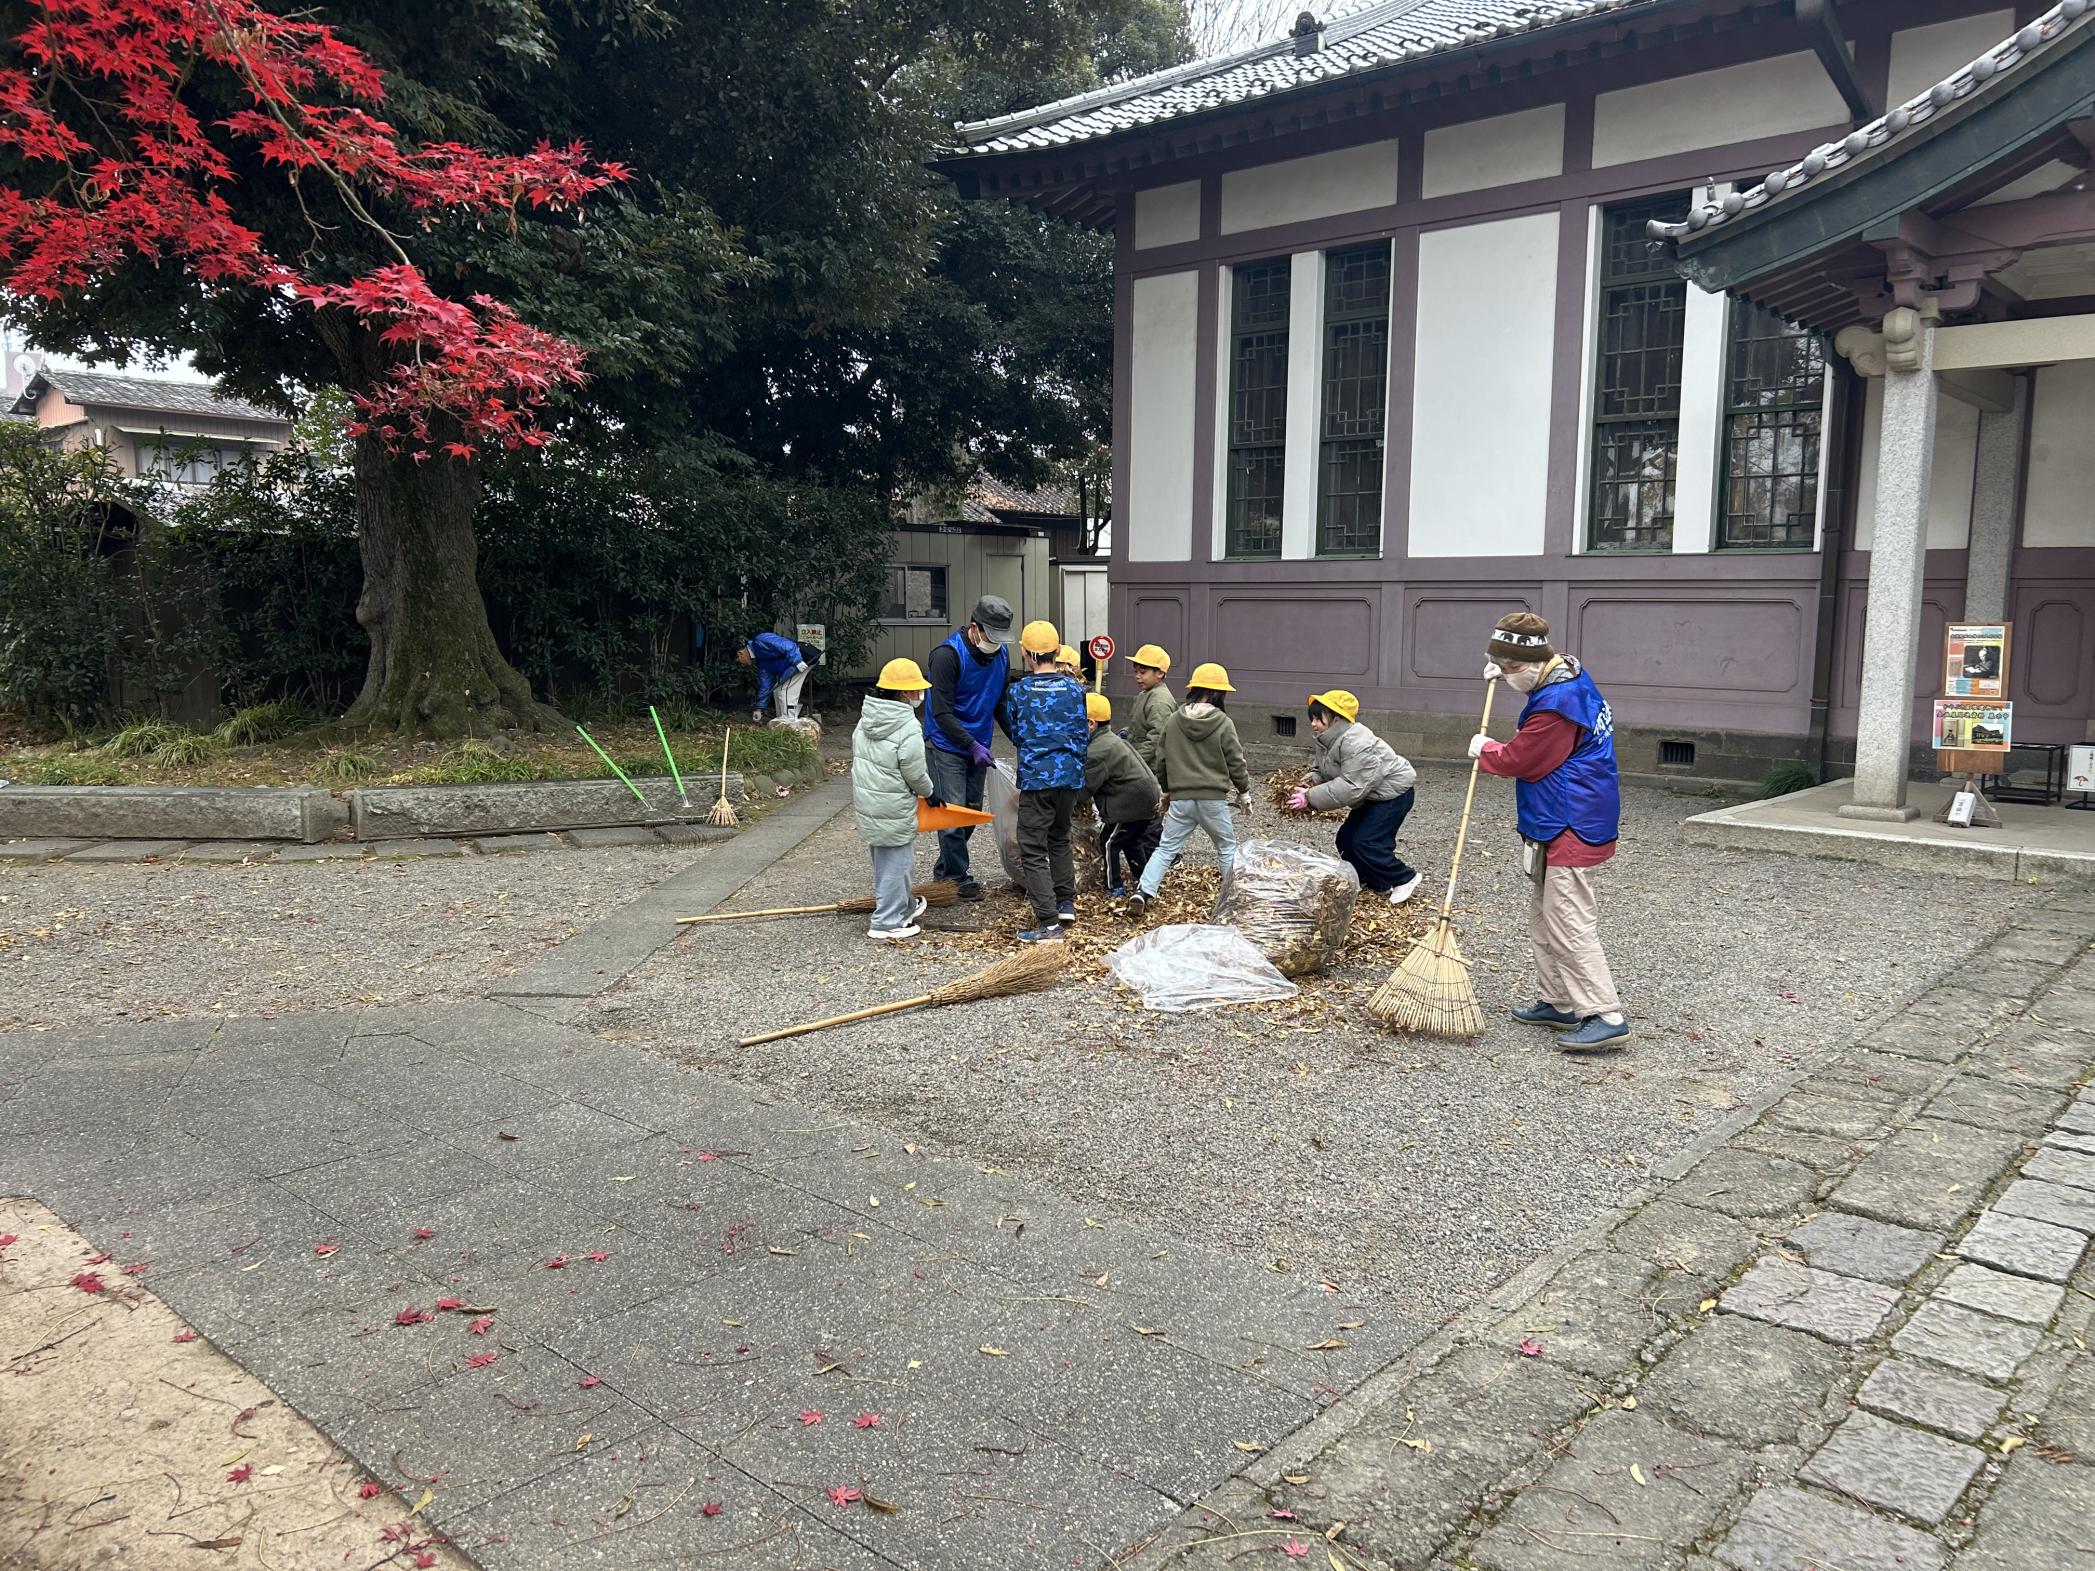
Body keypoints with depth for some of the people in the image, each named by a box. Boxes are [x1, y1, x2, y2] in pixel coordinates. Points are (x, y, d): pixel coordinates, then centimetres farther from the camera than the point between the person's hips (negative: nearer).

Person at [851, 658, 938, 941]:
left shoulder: (866, 719, 4)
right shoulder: (909, 727, -21)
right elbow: (915, 774, -16)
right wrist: (930, 793, 3)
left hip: (867, 802, 9)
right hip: (893, 809, -9)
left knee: (886, 860, 22)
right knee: (894, 863, 3)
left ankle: (904, 906, 39)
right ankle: (888, 922, 9)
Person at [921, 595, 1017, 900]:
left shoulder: (1001, 654, 1)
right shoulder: (948, 655, -21)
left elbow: (1002, 703, 12)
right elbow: (942, 712, -22)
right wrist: (972, 745, -27)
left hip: (978, 746, 7)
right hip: (947, 746, -7)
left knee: (972, 811, 13)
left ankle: (945, 867, 28)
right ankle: (960, 878, 6)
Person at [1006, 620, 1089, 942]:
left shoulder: (1018, 692, -6)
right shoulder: (1074, 689, 0)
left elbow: (1015, 734, 8)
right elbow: (1083, 735, 6)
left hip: (1035, 778, -4)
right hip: (1070, 776, 4)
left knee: (1033, 852, -1)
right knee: (1060, 839, 26)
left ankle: (1049, 923, -8)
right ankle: (1066, 903, 31)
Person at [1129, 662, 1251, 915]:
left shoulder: (1173, 721, 2)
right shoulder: (1224, 724, -7)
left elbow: (1160, 760, 8)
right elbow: (1235, 762, -1)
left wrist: (1166, 789, 24)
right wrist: (1244, 792, 14)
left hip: (1181, 797, 2)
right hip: (1213, 798, -2)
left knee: (1166, 848, 7)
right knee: (1227, 847, 16)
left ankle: (1142, 893, -6)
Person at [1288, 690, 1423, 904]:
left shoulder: (1356, 743, -33)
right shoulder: (1327, 740, -1)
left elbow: (1351, 787, -36)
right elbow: (1320, 770, 6)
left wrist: (1311, 798, -35)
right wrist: (1307, 786, -17)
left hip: (1394, 792, -10)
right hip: (1372, 795, 10)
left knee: (1365, 843, -15)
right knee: (1347, 839, 7)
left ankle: (1405, 878, 5)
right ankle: (1379, 884, 21)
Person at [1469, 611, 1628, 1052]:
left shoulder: (1555, 705, -23)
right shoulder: (1569, 671, 10)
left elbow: (1519, 760, -14)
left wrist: (1484, 749, 5)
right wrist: (1505, 673, 27)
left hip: (1572, 829, -11)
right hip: (1560, 825, 11)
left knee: (1568, 924, -11)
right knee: (1544, 919, 16)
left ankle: (1605, 1017, -9)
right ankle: (1559, 1003, 24)